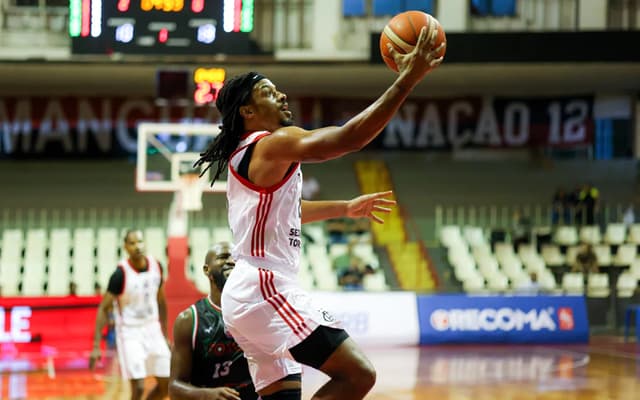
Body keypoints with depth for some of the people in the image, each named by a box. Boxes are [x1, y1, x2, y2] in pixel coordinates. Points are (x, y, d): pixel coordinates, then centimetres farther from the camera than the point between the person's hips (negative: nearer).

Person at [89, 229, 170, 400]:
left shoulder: (156, 266, -2)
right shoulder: (120, 274, -18)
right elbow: (103, 308, -14)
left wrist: (165, 335, 15)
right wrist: (96, 346, -20)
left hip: (153, 330, 6)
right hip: (130, 333, -6)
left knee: (166, 385, 8)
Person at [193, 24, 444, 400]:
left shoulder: (245, 156, 20)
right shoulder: (273, 144, -11)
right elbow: (349, 138, -22)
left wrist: (346, 208, 44)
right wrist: (407, 79, -20)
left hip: (248, 294, 11)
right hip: (267, 290, -11)